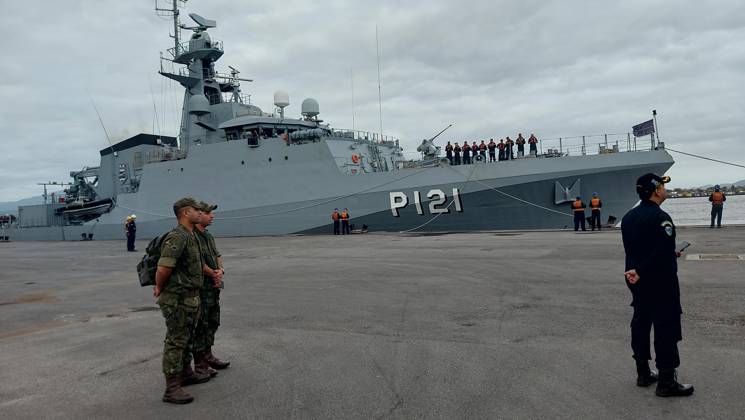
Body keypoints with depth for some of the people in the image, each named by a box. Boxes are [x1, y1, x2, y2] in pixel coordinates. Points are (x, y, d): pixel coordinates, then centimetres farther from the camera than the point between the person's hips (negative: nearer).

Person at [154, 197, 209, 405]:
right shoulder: (177, 237, -22)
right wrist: (159, 288, -11)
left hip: (190, 298, 10)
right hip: (178, 300, -9)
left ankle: (186, 373, 37)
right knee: (175, 342, -2)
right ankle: (172, 389, 5)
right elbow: (163, 269, -27)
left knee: (187, 339, 21)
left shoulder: (191, 237, 10)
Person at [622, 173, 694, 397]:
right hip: (659, 283, -8)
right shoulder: (660, 217, -19)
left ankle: (643, 374, 25)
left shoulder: (629, 217, 7)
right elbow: (662, 253, -28)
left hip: (637, 281, 9)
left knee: (640, 324, 15)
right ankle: (666, 382, 7)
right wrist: (641, 272, -23)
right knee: (666, 329, 0)